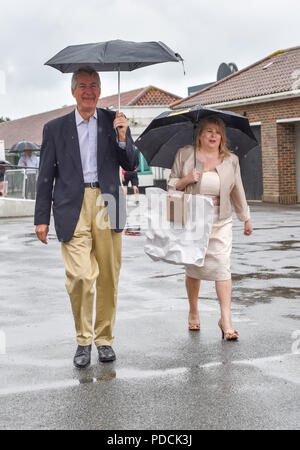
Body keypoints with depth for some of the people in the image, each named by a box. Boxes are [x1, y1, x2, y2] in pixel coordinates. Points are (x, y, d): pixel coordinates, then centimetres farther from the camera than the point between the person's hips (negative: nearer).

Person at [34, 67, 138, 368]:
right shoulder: (55, 128, 10)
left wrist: (122, 137, -9)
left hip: (107, 205, 1)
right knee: (80, 276, -12)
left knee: (108, 276, 4)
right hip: (72, 207, -1)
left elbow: (130, 166, 8)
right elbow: (46, 176, 11)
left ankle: (104, 338, 20)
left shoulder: (114, 122, 11)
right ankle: (83, 340, 6)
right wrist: (42, 218, 7)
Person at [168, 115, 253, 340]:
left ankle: (226, 319, -7)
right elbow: (171, 186, 6)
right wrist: (185, 180, -14)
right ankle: (193, 312, 27)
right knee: (193, 268, 7)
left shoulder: (231, 160, 7)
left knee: (222, 267, -10)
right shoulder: (184, 155, 3)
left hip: (221, 222, 1)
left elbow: (238, 192, 16)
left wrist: (246, 218, 21)